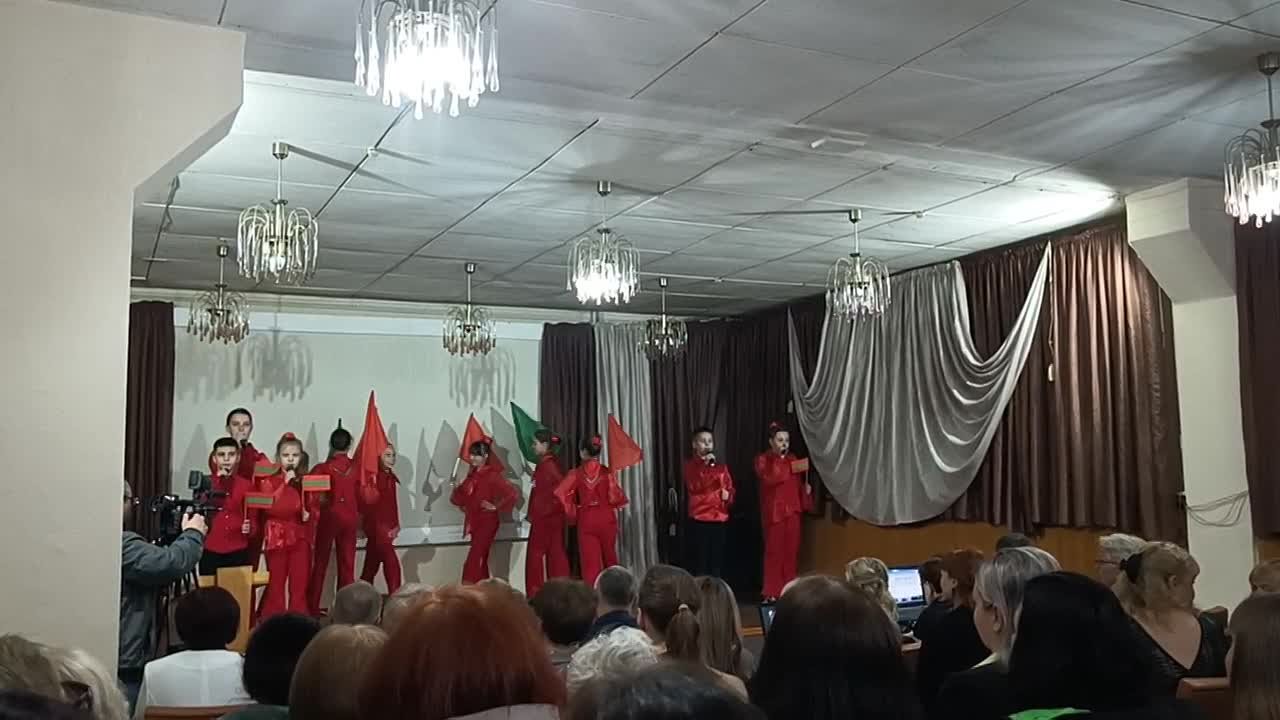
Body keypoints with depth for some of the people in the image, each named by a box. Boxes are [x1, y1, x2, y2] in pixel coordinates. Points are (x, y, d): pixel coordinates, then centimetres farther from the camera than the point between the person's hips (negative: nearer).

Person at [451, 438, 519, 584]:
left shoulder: (492, 475, -14)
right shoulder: (472, 474, 9)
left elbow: (513, 494, -21)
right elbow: (465, 497, 15)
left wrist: (496, 507, -16)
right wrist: (457, 489, -3)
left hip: (486, 522, -8)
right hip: (474, 521, 8)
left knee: (473, 562, -11)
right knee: (480, 561, 13)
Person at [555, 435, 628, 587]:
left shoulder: (576, 473, -5)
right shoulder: (607, 472, -5)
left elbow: (563, 494, -11)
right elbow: (616, 497, -8)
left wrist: (572, 515, 2)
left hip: (586, 520, -1)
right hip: (606, 519, 1)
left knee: (589, 560, 2)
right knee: (609, 557, 16)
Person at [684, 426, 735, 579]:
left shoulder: (721, 467, 14)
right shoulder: (690, 465, 2)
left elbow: (730, 489, 19)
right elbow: (693, 487, -14)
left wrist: (728, 495, -4)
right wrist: (705, 465, -18)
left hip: (720, 519, 4)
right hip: (699, 520, -4)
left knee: (717, 562, 8)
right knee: (699, 562, -4)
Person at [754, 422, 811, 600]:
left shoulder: (792, 459, 15)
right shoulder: (762, 459, -2)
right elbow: (769, 479, -19)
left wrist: (806, 488, 0)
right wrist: (779, 459, -15)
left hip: (792, 510, 5)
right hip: (774, 511, -5)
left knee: (791, 550, 5)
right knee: (774, 550, -5)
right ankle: (772, 592, 0)